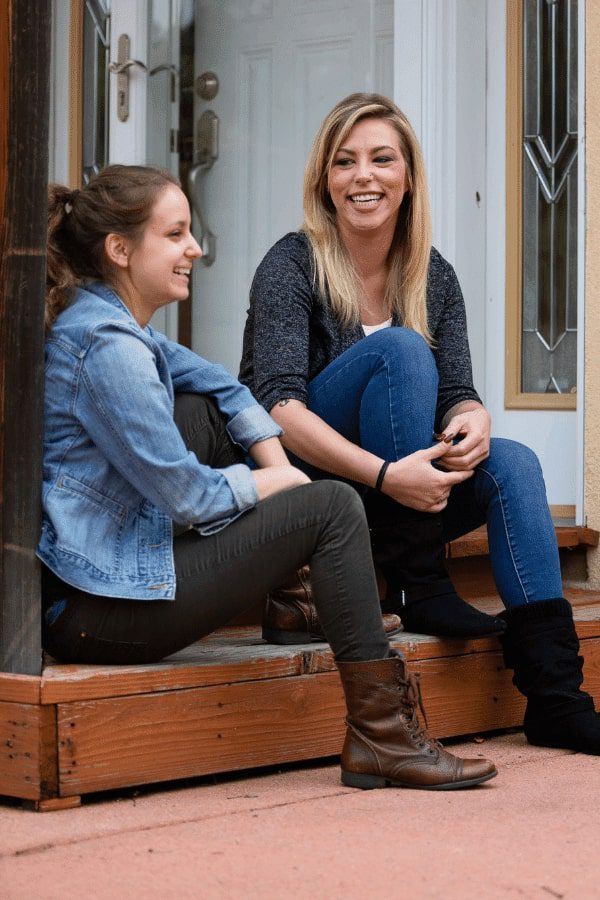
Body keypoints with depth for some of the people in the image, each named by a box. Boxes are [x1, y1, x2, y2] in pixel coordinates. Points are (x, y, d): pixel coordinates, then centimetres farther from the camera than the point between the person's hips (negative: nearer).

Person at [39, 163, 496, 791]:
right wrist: (278, 482, -2)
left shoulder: (110, 320, 11)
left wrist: (277, 464, 5)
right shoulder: (107, 348, -20)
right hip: (98, 611, -10)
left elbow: (222, 386, 20)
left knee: (214, 410, 13)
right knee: (332, 507, -9)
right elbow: (187, 497, -19)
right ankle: (381, 738, -6)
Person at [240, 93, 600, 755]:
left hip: (393, 501, 6)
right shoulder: (292, 266, -10)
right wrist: (385, 475, -35)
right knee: (400, 348, -25)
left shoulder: (434, 278, 7)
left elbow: (458, 393, 0)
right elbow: (278, 408, -23)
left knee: (511, 463, -20)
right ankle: (421, 589, -24)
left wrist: (472, 424, -26)